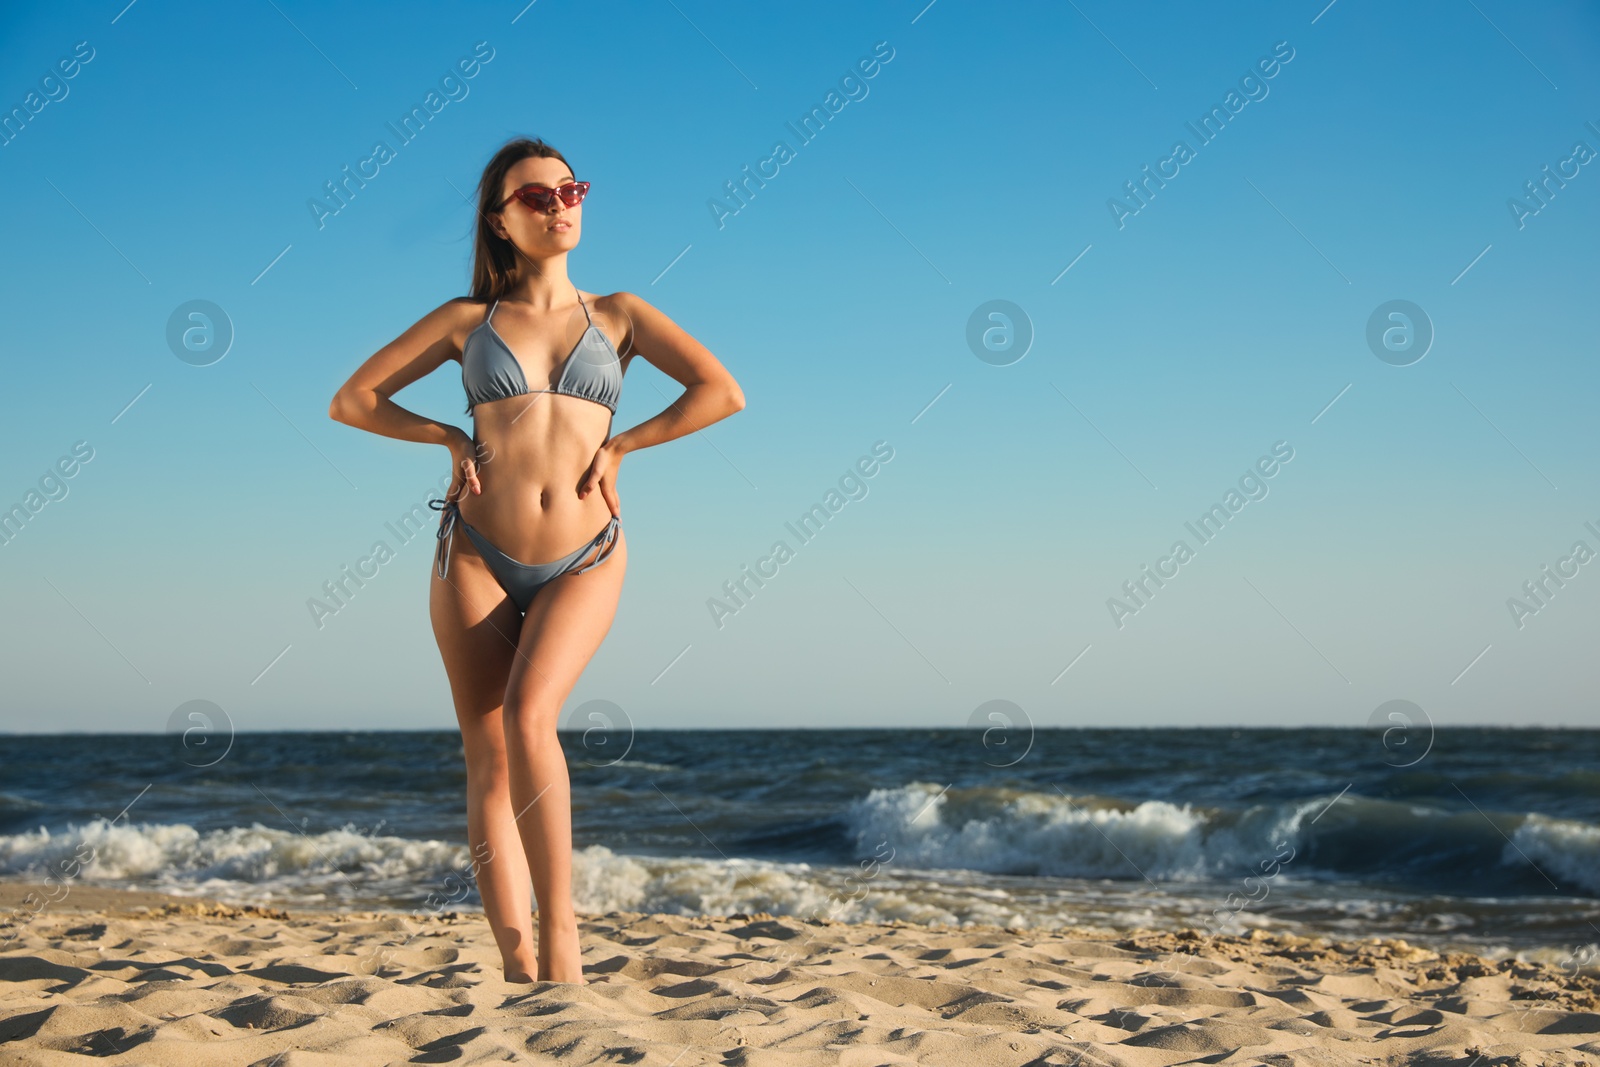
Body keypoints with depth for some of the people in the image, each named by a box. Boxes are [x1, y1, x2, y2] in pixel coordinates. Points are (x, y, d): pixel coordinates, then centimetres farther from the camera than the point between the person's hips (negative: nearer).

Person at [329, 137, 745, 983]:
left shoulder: (617, 314, 9)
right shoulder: (467, 318, 9)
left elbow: (722, 392, -2)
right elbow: (351, 400, 11)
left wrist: (618, 445, -3)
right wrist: (452, 439, 0)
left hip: (583, 561, -1)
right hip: (476, 555, 1)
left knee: (527, 716, -25)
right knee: (487, 758, -2)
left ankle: (558, 927, -18)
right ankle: (517, 969, 1)